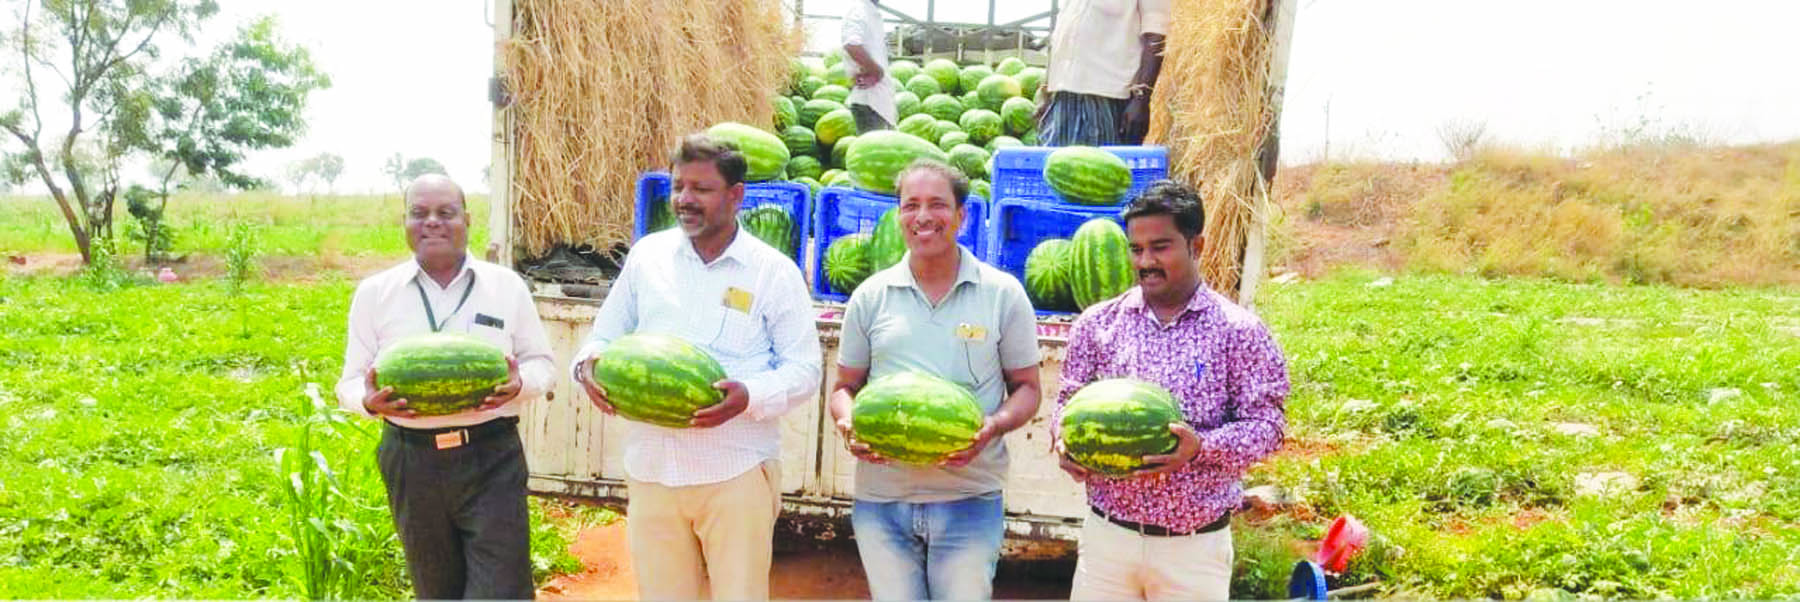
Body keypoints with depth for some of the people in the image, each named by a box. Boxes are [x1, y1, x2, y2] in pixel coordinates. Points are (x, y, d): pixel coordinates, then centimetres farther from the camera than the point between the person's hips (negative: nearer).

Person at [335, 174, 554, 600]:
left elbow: (541, 364, 8)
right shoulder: (374, 293, 5)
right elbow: (351, 382, 7)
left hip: (491, 458, -1)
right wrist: (370, 400, -16)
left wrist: (520, 384, -16)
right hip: (411, 463, 2)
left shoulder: (507, 286, 3)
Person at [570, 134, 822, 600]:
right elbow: (604, 336, 14)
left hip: (737, 472, -3)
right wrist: (589, 364, -10)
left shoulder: (775, 271, -3)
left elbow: (805, 370, -4)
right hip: (651, 469, 3)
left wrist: (749, 396, -23)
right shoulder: (647, 255, 7)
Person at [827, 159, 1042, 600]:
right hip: (881, 498, 2)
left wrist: (994, 427, -15)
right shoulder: (870, 296, 6)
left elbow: (1026, 389, 6)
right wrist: (849, 425, -11)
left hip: (969, 500, -2)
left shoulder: (1003, 294, 1)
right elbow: (845, 387, 12)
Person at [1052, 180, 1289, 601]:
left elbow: (1266, 422, -4)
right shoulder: (1097, 324, 5)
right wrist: (1065, 443, -11)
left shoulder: (1239, 330, -3)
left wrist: (1201, 447, -22)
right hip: (1108, 534, 2)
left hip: (1196, 545, -2)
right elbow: (1070, 401, 11)